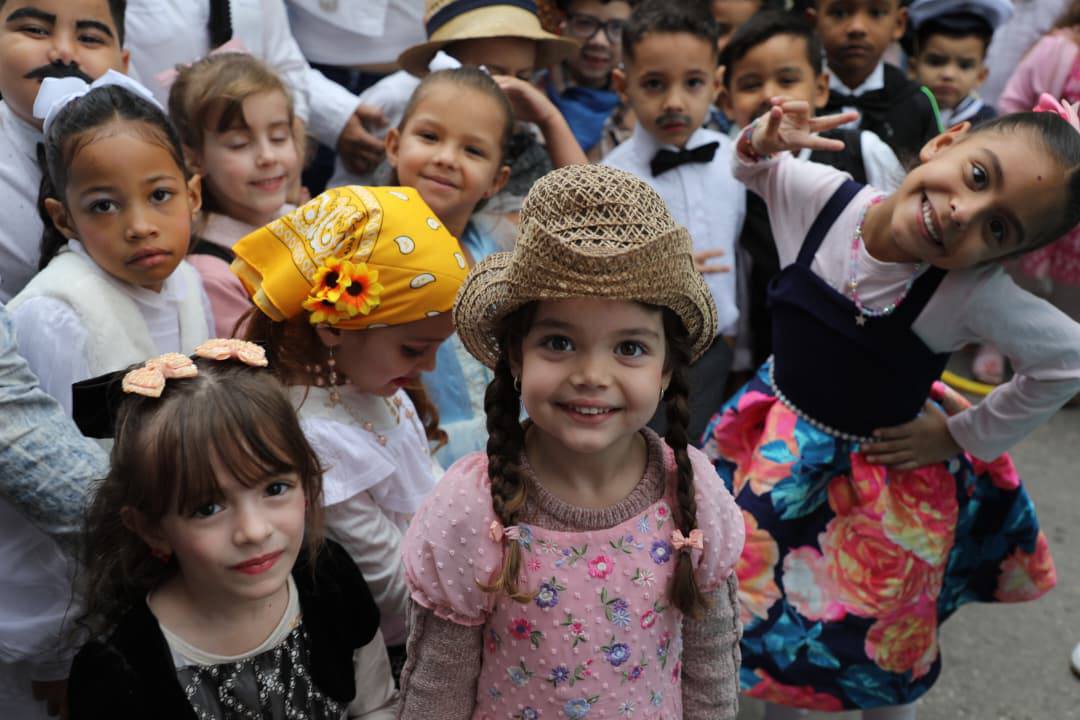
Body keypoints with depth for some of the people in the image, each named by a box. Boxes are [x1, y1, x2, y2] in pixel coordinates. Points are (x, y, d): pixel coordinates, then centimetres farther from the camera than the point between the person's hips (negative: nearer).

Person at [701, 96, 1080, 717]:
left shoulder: (975, 294, -28)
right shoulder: (823, 196, -20)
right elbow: (755, 168, 1)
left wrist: (962, 438, -9)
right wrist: (764, 140, -22)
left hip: (884, 477, -3)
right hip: (778, 450, 3)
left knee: (882, 663, 16)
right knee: (763, 600, 21)